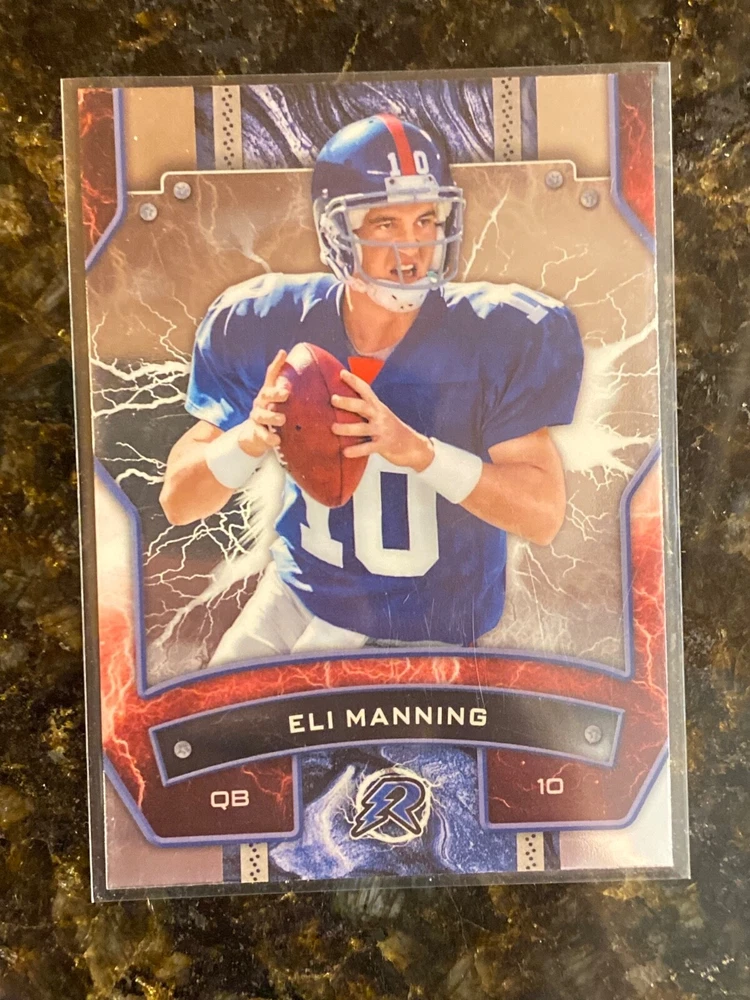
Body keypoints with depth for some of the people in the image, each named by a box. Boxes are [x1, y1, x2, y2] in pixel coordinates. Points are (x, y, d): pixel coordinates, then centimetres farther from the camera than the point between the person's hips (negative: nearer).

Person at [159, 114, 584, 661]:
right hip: (296, 591, 3)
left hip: (421, 633, -2)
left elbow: (544, 514, -19)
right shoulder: (270, 325, -12)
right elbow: (178, 502, -9)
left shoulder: (497, 337, -18)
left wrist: (416, 450, -35)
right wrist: (253, 438, -31)